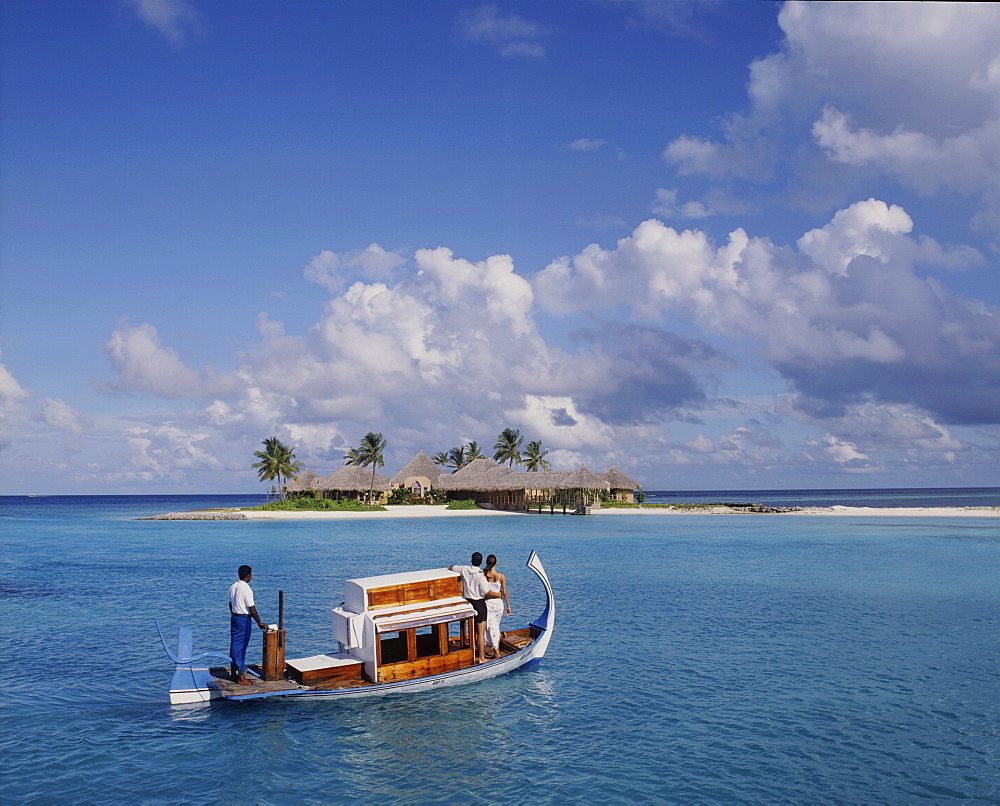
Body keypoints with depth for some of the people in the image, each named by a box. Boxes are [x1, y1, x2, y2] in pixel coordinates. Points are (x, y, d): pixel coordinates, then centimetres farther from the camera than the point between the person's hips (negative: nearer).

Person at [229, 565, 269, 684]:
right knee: (241, 648, -4)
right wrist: (259, 623, -7)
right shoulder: (246, 589, -19)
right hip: (244, 619, -8)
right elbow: (252, 609, -16)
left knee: (234, 645, 14)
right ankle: (241, 677, 1)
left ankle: (234, 673, 22)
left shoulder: (233, 586, 6)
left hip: (234, 617, 8)